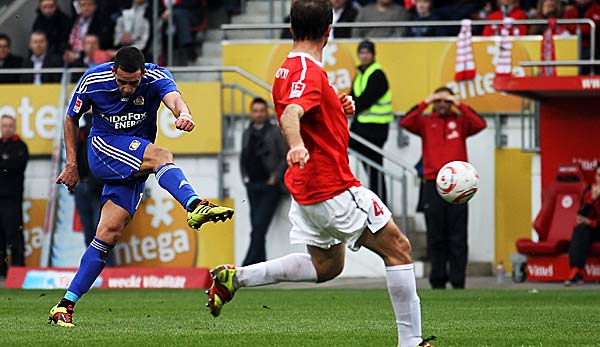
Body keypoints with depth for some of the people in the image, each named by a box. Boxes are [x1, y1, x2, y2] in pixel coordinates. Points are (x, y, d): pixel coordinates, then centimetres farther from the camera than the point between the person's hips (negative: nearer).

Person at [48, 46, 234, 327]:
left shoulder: (156, 78, -13)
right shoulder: (93, 81, -11)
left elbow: (172, 97, -36)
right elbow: (71, 119, 6)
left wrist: (182, 113, -59)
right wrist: (72, 164, 2)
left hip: (134, 167, 2)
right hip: (103, 147, -2)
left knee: (110, 232, -8)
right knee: (161, 156, -30)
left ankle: (66, 304, -6)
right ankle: (195, 206, -56)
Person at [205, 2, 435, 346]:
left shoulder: (288, 69, 13)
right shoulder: (309, 72, -18)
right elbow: (290, 115, -36)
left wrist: (339, 108, 10)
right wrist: (297, 146, -56)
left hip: (309, 188, 10)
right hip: (333, 188, -10)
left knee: (326, 265, 21)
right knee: (398, 248, -2)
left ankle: (235, 277, 15)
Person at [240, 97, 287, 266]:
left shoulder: (275, 132, 1)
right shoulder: (247, 133, 15)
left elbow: (286, 157, -2)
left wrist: (275, 177, -9)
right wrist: (245, 176, 10)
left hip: (270, 186, -5)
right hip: (252, 186, 5)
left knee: (259, 226, -15)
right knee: (257, 228, 4)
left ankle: (248, 266, -19)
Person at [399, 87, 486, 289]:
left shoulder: (461, 122, 12)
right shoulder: (426, 122, 12)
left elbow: (480, 124, -5)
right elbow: (405, 122, -5)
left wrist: (460, 105, -5)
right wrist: (425, 103, -6)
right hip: (433, 184, 0)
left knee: (458, 238, -3)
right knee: (436, 237, 1)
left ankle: (458, 281, -1)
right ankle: (438, 280, 6)